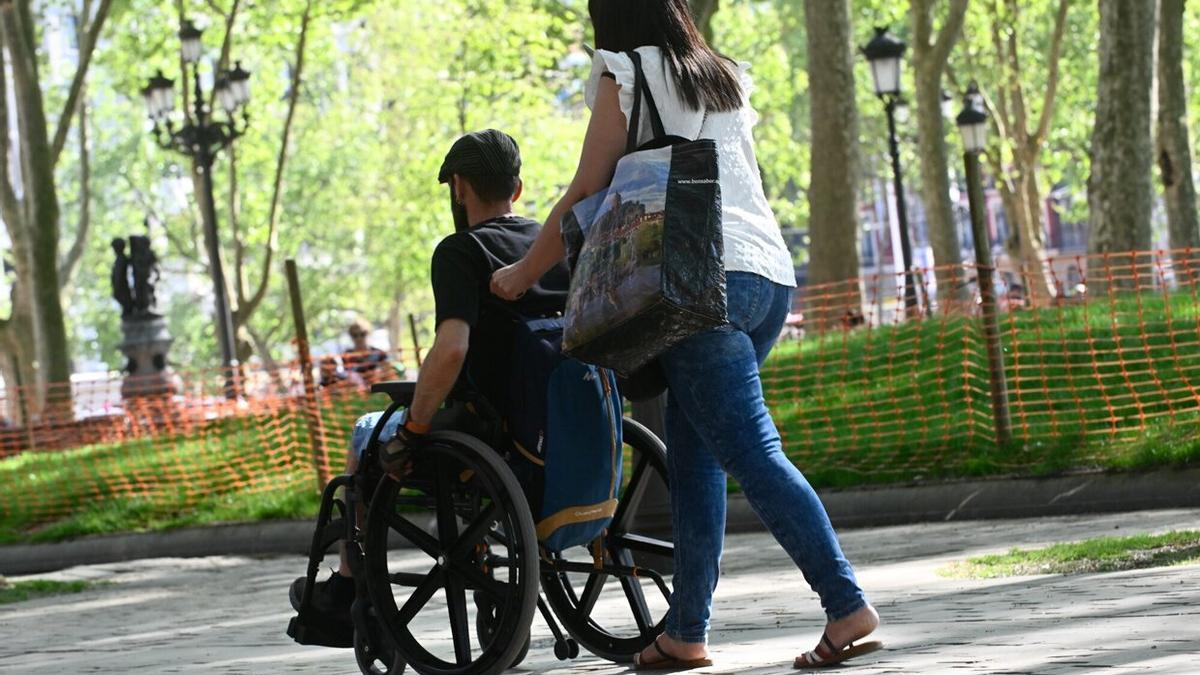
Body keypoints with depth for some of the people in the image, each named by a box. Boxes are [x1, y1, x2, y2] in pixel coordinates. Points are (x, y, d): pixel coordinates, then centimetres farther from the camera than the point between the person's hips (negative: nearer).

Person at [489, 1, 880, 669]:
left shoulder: (626, 76, 5)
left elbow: (584, 197, 5)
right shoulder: (728, 80, 25)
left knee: (753, 450, -12)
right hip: (772, 273, 7)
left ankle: (846, 602, -23)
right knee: (694, 450, 11)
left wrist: (521, 275, 17)